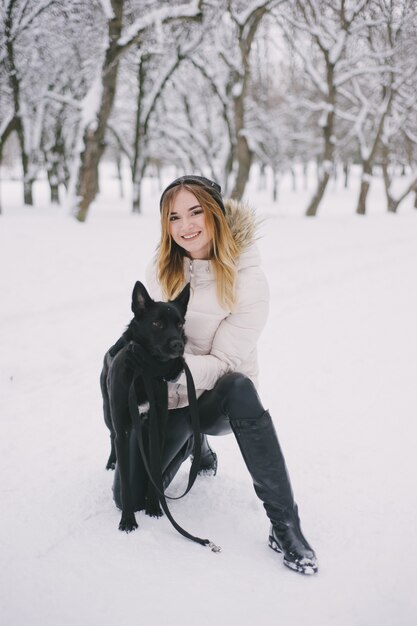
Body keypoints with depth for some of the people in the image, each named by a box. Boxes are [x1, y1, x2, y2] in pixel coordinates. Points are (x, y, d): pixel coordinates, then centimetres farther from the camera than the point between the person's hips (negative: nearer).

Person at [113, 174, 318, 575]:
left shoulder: (247, 279, -16)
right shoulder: (161, 269, -2)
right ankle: (191, 443, 23)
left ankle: (285, 525, -32)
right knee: (129, 495, -10)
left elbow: (225, 363, -18)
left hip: (221, 400, -3)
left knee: (239, 388, -39)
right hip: (170, 401, 4)